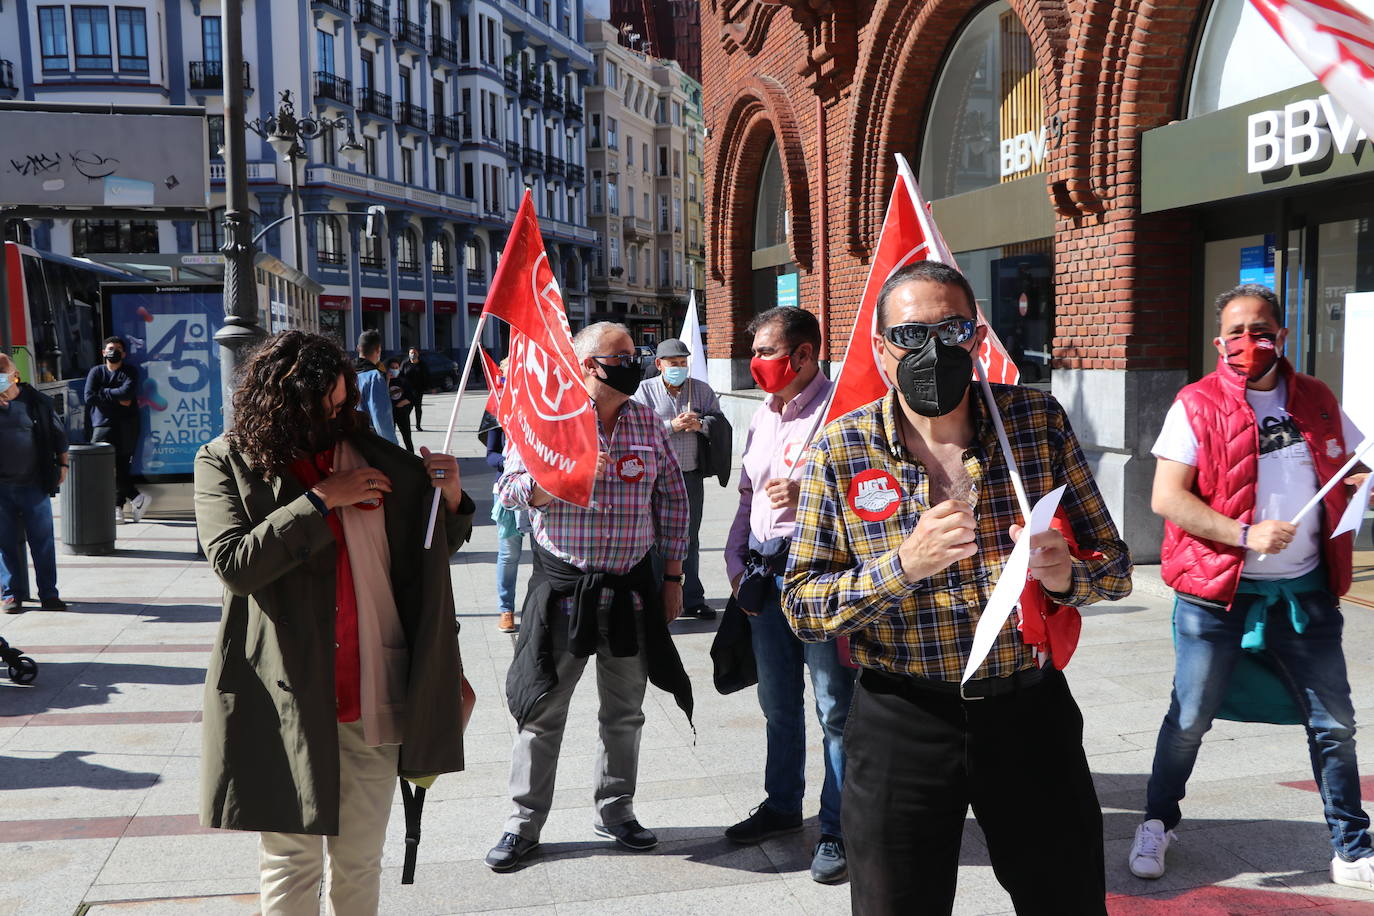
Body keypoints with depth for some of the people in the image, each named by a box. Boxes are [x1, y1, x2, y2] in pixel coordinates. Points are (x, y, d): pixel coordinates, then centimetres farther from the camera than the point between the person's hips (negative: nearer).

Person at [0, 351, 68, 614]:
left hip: (35, 484, -1)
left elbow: (58, 432, 10)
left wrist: (62, 464, 8)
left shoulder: (36, 401, 1)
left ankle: (48, 594, 11)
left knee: (43, 540, 4)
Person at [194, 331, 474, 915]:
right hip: (286, 699, -2)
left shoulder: (371, 453, 6)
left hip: (373, 693, 3)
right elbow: (234, 564, -16)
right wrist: (322, 499, -15)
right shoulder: (226, 462, -1)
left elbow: (432, 549, 15)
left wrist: (451, 500, -6)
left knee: (360, 859, 14)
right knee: (292, 860, 7)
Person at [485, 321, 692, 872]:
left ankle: (615, 810, 32)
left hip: (632, 588, 4)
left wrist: (672, 576, 8)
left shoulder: (647, 422, 6)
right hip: (563, 588, -3)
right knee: (543, 710, 5)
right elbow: (510, 489, -8)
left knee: (624, 710, 14)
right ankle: (524, 822, 21)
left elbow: (672, 499, 10)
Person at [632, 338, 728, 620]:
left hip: (692, 476, 3)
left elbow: (721, 424, 6)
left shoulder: (702, 390, 10)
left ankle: (692, 600, 19)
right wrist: (672, 426, -18)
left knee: (690, 539, 10)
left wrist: (700, 424, -14)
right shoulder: (645, 390, 1)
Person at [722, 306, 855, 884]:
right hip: (765, 575, 8)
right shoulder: (763, 417, 15)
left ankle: (838, 829, 13)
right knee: (778, 702, 19)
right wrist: (736, 561, 11)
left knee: (835, 709, 0)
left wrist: (811, 494, -25)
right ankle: (782, 806, 36)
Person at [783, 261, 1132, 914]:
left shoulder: (1039, 421, -2)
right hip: (901, 720, -1)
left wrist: (1065, 573, -21)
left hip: (1031, 708, 2)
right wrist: (902, 565, -23)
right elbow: (801, 606, -7)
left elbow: (1114, 567, 2)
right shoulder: (840, 451, -6)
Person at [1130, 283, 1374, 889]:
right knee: (1188, 720, 5)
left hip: (1306, 591, 4)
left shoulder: (1318, 403, 8)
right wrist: (1245, 534, -21)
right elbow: (1166, 498, -13)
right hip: (1219, 593, -4)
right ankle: (1157, 826, 26)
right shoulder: (1197, 406, -6)